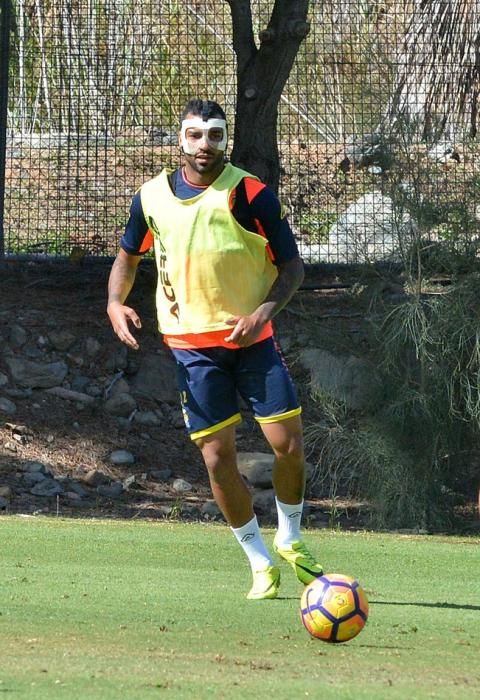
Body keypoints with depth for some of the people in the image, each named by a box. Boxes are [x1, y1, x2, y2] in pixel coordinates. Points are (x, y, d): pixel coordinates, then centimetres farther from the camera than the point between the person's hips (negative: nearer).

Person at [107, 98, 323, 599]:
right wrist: (115, 302, 0)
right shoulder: (152, 197, 2)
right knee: (217, 455, -3)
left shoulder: (250, 195, -8)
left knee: (288, 442, -9)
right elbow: (128, 256, 19)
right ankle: (261, 564, 11)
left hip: (252, 338, -2)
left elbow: (292, 265, -3)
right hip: (192, 345, 2)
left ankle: (289, 541, 17)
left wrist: (265, 310, -20)